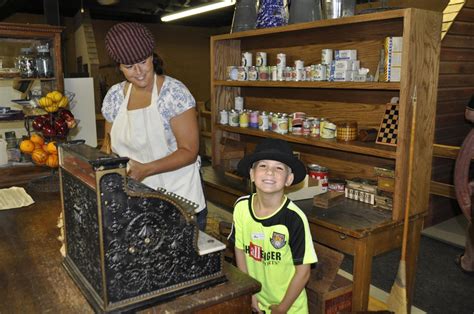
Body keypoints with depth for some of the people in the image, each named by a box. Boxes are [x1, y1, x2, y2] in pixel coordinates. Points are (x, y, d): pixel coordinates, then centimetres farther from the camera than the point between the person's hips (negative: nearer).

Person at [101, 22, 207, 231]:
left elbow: (189, 151, -15)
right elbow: (109, 142, 16)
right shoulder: (114, 96, 1)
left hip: (177, 196, -4)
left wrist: (146, 169, -25)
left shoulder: (174, 92, -14)